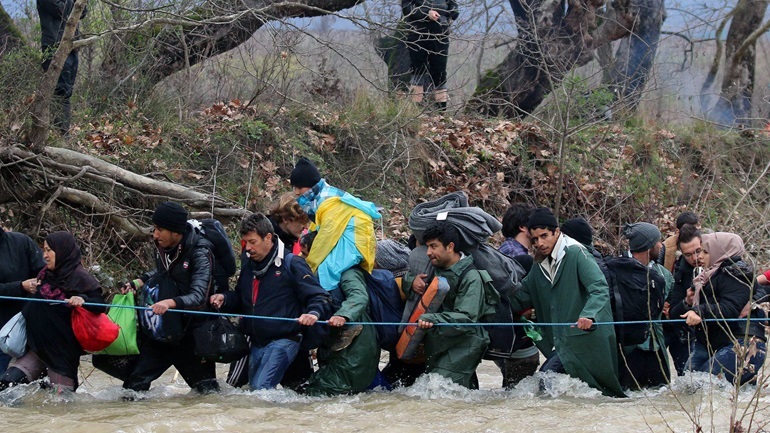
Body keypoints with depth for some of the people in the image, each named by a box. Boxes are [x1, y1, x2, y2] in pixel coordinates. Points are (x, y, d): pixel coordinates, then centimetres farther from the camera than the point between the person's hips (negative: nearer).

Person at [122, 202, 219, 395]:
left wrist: (171, 303, -44)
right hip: (163, 330, 6)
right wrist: (140, 281, 9)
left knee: (205, 387, 4)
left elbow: (199, 297, -28)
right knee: (135, 382, -3)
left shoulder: (200, 252, -18)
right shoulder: (162, 247, 2)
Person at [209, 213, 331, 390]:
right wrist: (225, 299, 5)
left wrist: (313, 313, -31)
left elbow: (320, 297, -8)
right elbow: (240, 300, 28)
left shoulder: (291, 264, -6)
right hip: (256, 344, 8)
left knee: (261, 389, -25)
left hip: (283, 340, -8)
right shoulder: (248, 266, 15)